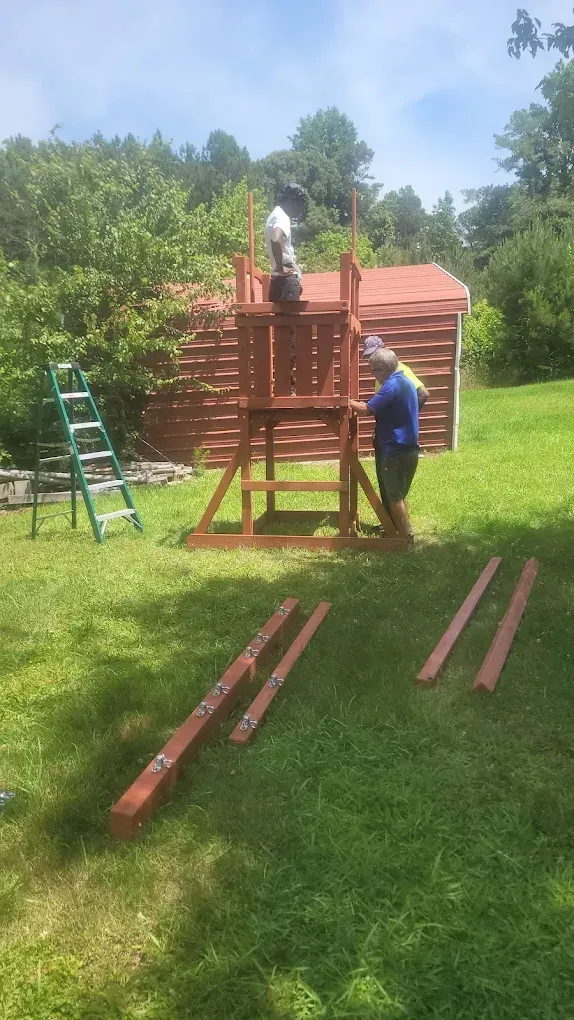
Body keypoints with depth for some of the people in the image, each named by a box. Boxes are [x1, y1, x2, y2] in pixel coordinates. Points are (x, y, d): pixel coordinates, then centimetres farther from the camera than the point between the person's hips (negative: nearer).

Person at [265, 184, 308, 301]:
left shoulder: (275, 215, 18)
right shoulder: (282, 217, -13)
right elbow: (276, 240, -34)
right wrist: (280, 268, -24)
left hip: (278, 279, 10)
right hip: (287, 279, -10)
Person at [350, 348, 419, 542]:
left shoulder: (392, 385, -17)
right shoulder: (404, 381, 14)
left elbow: (367, 409, -20)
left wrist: (348, 401, -4)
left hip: (397, 450, -10)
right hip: (407, 448, 10)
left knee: (395, 496, 0)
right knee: (397, 495, 20)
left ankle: (405, 537, 8)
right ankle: (405, 531, 29)